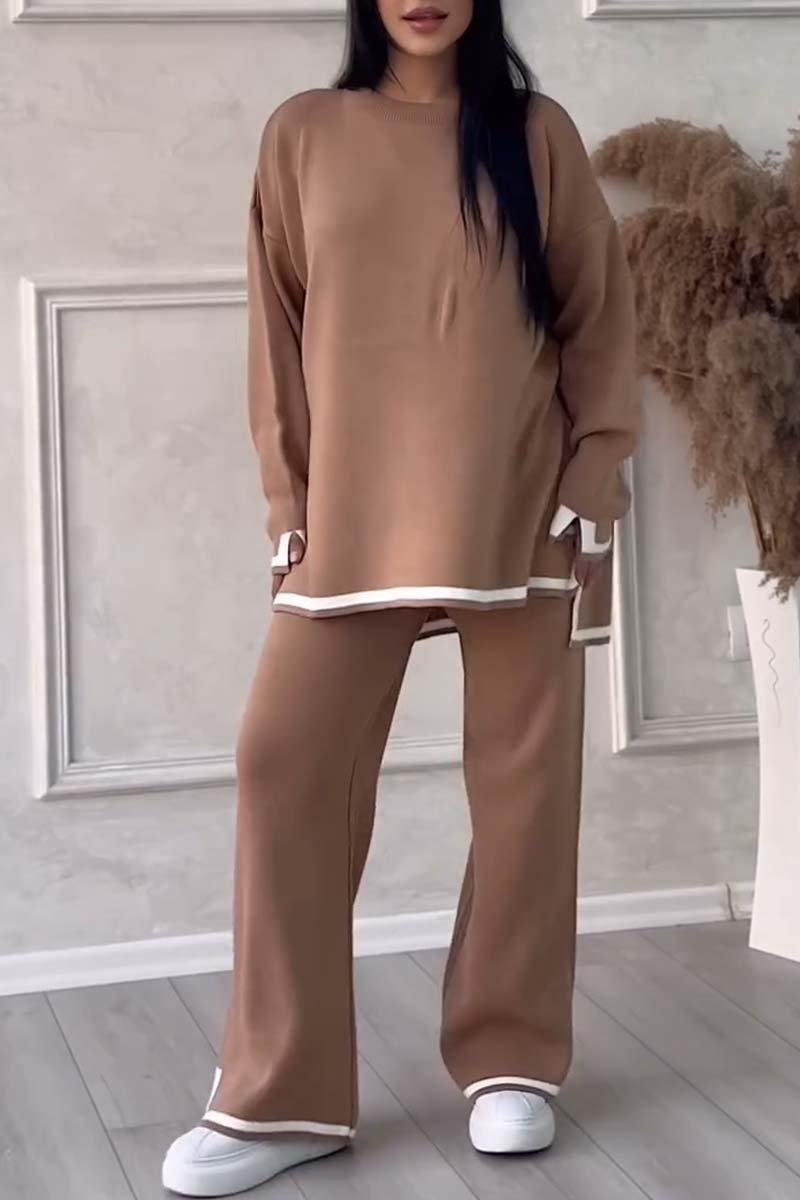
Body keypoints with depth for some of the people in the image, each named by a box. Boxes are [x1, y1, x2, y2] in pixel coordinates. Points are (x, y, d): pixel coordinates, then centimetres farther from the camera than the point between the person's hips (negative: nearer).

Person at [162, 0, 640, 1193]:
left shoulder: (538, 133, 5)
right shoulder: (305, 134, 7)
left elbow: (601, 319, 5)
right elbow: (279, 329, 8)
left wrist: (594, 487, -3)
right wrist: (288, 499, 2)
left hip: (518, 505, 0)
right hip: (356, 510, 1)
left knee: (524, 775, 3)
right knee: (287, 763, -6)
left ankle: (512, 1060, 18)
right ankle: (281, 1094, 2)